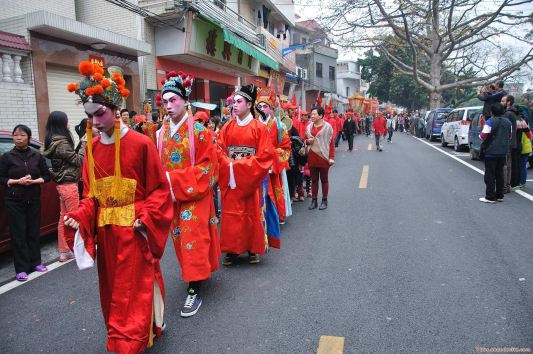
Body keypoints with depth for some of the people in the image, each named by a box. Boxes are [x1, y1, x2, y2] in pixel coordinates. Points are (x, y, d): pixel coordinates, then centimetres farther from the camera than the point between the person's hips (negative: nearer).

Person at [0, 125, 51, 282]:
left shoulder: (37, 156, 5)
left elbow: (47, 176, 5)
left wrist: (33, 181, -12)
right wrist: (18, 181, -17)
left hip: (33, 200, 2)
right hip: (14, 201, -2)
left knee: (33, 232, 7)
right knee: (19, 233, -1)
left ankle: (35, 262, 19)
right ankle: (21, 268, 4)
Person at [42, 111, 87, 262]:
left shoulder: (55, 142, 10)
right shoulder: (61, 144, -18)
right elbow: (78, 160, -15)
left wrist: (82, 143, 6)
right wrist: (84, 143, -7)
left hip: (62, 184, 10)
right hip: (69, 184, -10)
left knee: (64, 218, 14)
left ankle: (64, 252, 23)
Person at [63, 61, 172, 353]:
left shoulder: (140, 144, -11)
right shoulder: (92, 148, 4)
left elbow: (159, 189, -8)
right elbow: (91, 193, 8)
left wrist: (146, 218, -18)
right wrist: (79, 217, -9)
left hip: (134, 231, -5)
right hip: (105, 231, 6)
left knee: (134, 289, 3)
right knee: (112, 289, 18)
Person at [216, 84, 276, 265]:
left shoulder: (260, 127, -4)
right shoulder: (227, 127, 6)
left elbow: (265, 155, -10)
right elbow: (219, 150, 2)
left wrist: (241, 166, -16)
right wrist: (230, 165, -16)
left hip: (252, 178, -2)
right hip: (231, 178, 3)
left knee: (253, 213, 5)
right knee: (231, 213, 4)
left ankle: (253, 249, 20)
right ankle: (232, 249, 16)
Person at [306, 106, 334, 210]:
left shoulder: (327, 126, -5)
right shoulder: (309, 127, 9)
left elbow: (331, 143, -7)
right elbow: (305, 140, 21)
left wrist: (331, 157, -11)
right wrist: (307, 141, -4)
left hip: (323, 156, -4)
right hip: (312, 157, 4)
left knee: (324, 179, 6)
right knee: (314, 179, 9)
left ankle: (324, 201, 17)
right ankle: (314, 200, 18)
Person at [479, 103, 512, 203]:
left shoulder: (490, 122, -13)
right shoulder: (508, 122, 8)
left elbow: (483, 136, -15)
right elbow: (510, 136, 16)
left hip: (491, 151, -6)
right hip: (503, 152, 6)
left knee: (490, 174, -2)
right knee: (500, 174, 14)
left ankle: (490, 197, -1)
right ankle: (499, 196, 19)